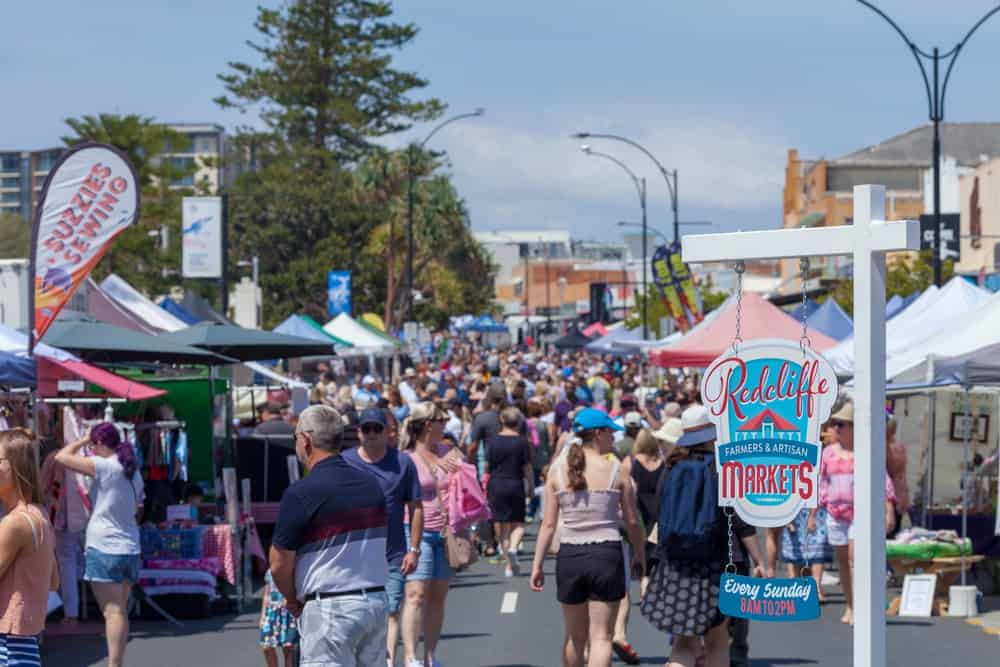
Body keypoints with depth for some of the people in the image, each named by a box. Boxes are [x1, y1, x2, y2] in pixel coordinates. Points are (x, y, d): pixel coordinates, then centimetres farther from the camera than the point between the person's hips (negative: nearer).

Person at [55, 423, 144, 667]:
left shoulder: (103, 466, -13)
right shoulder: (133, 472, 11)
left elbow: (62, 457, -11)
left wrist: (83, 440, 2)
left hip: (105, 548, -8)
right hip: (130, 548, 8)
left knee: (113, 611, -10)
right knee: (120, 611, 14)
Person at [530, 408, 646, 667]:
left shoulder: (558, 470, 2)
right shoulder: (616, 469, -4)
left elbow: (548, 524, -1)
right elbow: (632, 521, 0)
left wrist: (537, 564, 4)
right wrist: (640, 554, 15)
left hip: (569, 556, 3)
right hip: (607, 553, -3)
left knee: (575, 636, 19)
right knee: (601, 637, -1)